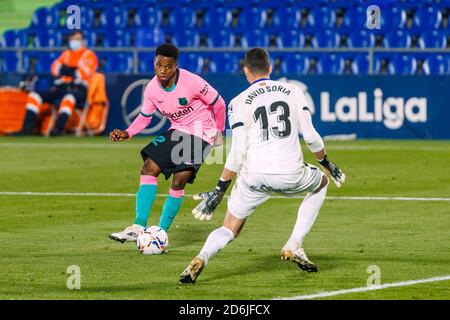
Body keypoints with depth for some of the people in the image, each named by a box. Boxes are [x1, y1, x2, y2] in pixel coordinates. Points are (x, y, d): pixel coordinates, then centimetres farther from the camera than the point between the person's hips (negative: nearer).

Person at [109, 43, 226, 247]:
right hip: (177, 131, 6)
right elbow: (145, 116, 6)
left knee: (179, 181, -18)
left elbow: (218, 104, -9)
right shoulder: (152, 88, -8)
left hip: (201, 134, -6)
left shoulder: (192, 83, -24)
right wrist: (127, 134, -11)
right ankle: (138, 228, -10)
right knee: (149, 169, -8)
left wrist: (218, 131, 4)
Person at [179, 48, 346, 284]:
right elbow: (311, 136, 6)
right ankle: (294, 246, 21)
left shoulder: (239, 103, 3)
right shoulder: (292, 91, 9)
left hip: (254, 176, 0)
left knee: (230, 229, 14)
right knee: (321, 183, 33)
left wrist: (219, 190, 0)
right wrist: (327, 164, 24)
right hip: (291, 174, 0)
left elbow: (238, 152, -5)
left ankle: (201, 258, -19)